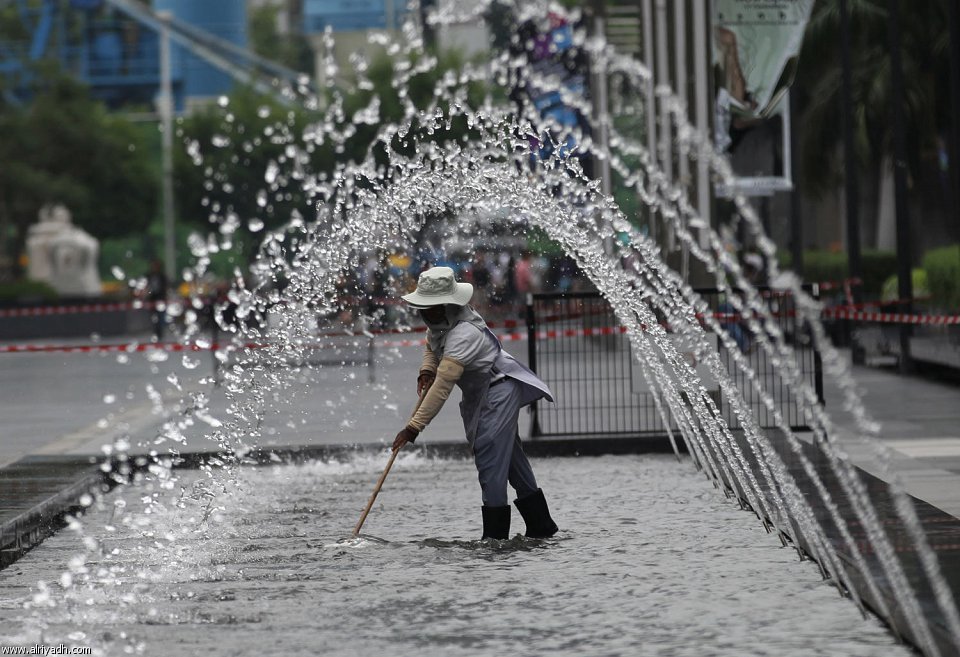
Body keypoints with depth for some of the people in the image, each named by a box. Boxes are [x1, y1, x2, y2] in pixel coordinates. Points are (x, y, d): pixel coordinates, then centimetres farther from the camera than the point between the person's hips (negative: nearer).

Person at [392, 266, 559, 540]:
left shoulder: (463, 334, -32)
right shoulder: (439, 320, -3)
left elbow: (442, 387, -38)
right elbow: (431, 344, 22)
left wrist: (414, 427, -39)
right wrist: (427, 370, -1)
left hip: (499, 391, -10)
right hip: (480, 394, 10)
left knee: (490, 461, -14)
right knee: (511, 458, 15)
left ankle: (495, 535, -11)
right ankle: (541, 526, 24)